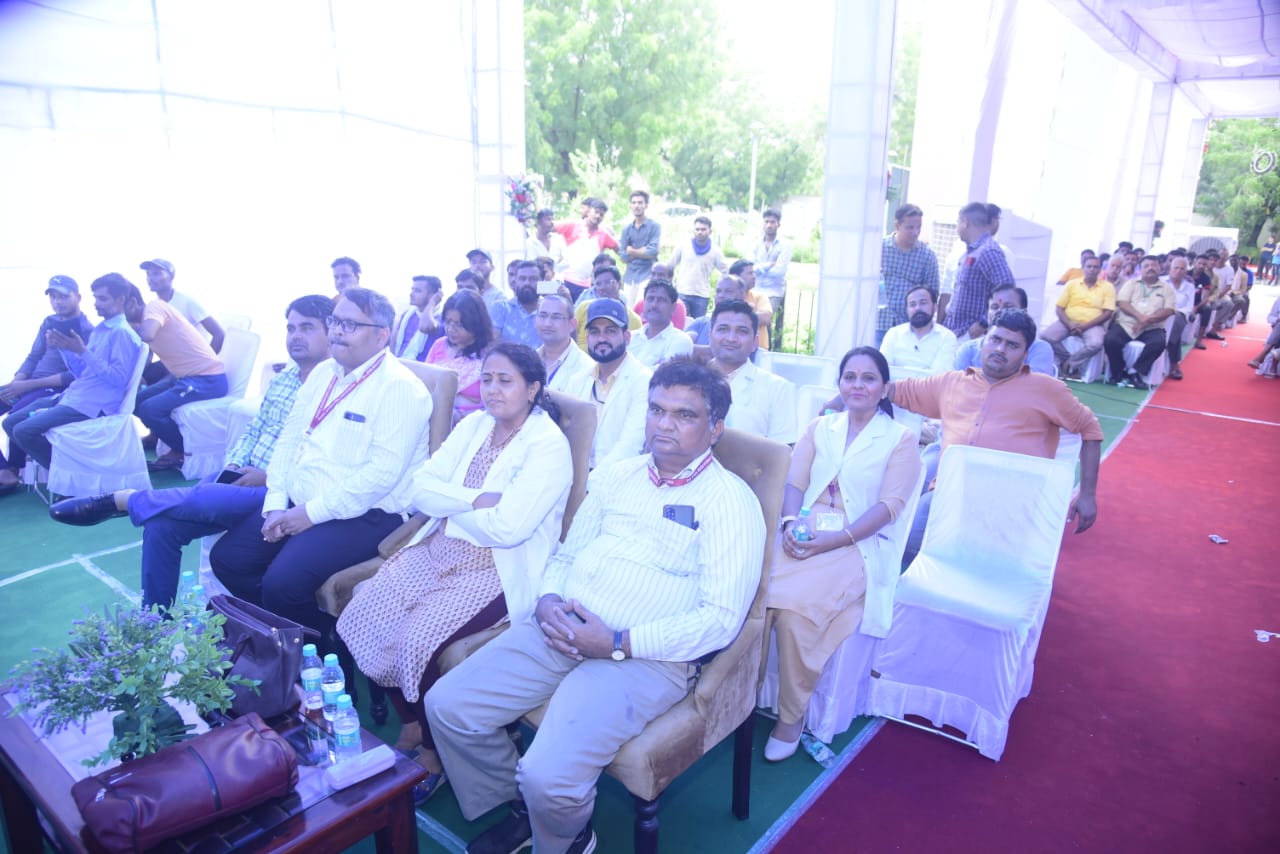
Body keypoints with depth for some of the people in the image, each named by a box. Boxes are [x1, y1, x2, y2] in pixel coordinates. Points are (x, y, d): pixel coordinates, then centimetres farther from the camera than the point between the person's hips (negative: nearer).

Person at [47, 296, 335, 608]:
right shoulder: (282, 380, 16)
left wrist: (268, 477, -18)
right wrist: (233, 465, 3)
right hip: (245, 479, 8)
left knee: (197, 500, -30)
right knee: (161, 523, -4)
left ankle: (121, 500, -4)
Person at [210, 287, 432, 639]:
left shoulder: (400, 388, -15)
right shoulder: (323, 373, 12)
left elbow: (383, 471, -22)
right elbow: (288, 439, 13)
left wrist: (312, 513, -19)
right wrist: (276, 504, 0)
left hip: (362, 515, -8)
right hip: (296, 506, 9)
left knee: (283, 581, -25)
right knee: (226, 558, -1)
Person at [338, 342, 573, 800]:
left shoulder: (549, 446, -13)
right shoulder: (474, 425, 10)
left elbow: (507, 528, -22)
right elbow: (421, 487, 1)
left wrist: (450, 505, -7)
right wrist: (478, 499, -15)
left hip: (501, 571, -7)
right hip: (441, 551, 7)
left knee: (415, 641, -24)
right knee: (360, 618, -8)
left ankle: (433, 752, 4)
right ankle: (410, 723, 15)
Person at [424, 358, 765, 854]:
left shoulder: (730, 501, -6)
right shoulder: (620, 475, 14)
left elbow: (722, 619, -13)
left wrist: (618, 644, -18)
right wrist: (547, 601, -3)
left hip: (644, 655, -6)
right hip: (562, 628, 7)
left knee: (548, 775, -24)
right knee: (447, 706, -3)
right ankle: (519, 811, 23)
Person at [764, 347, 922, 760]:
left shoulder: (901, 440, 8)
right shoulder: (819, 427, 20)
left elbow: (889, 506, -4)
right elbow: (794, 484, 11)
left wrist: (834, 539, -18)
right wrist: (790, 523, -11)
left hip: (857, 545, -3)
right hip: (803, 535, 3)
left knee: (795, 606, -31)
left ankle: (793, 715, -11)